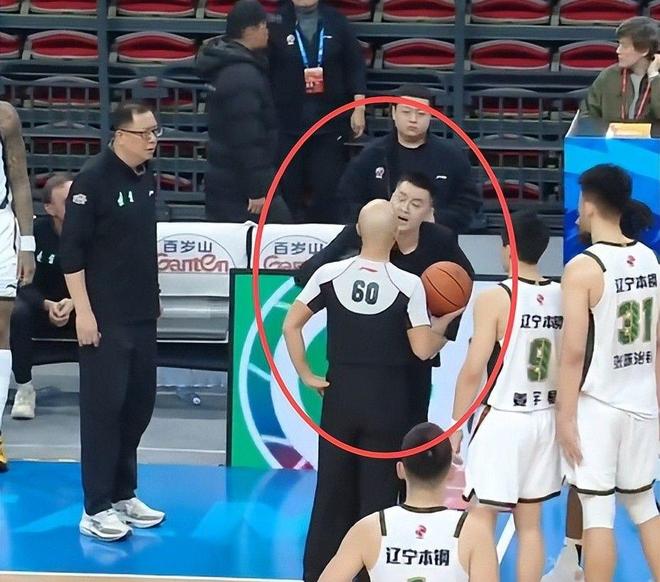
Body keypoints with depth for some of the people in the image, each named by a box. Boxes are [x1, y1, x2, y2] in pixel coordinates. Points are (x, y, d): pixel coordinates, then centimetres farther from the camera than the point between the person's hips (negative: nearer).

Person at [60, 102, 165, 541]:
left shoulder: (147, 177, 8)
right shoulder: (94, 179, -14)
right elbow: (71, 249, -15)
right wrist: (83, 311, -18)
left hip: (143, 314, 7)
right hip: (105, 317, -7)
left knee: (139, 404, 12)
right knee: (104, 406, -4)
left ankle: (123, 494, 24)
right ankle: (96, 508, 2)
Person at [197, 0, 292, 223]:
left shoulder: (227, 66, 13)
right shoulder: (242, 76, -20)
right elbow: (247, 139, -24)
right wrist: (258, 189, -23)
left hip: (224, 180, 10)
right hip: (241, 187, -10)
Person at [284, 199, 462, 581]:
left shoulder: (330, 274, -3)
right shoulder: (409, 285, -11)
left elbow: (291, 325, 0)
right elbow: (422, 350, -10)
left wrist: (306, 375, 7)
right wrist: (443, 327, 8)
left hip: (340, 394, 3)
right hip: (387, 400, -3)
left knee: (332, 492, 12)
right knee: (378, 494, 6)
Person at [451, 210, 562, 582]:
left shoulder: (494, 298, -13)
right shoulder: (562, 297, 3)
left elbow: (474, 371, -15)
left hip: (502, 420, -5)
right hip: (545, 419, 6)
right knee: (530, 526, 12)